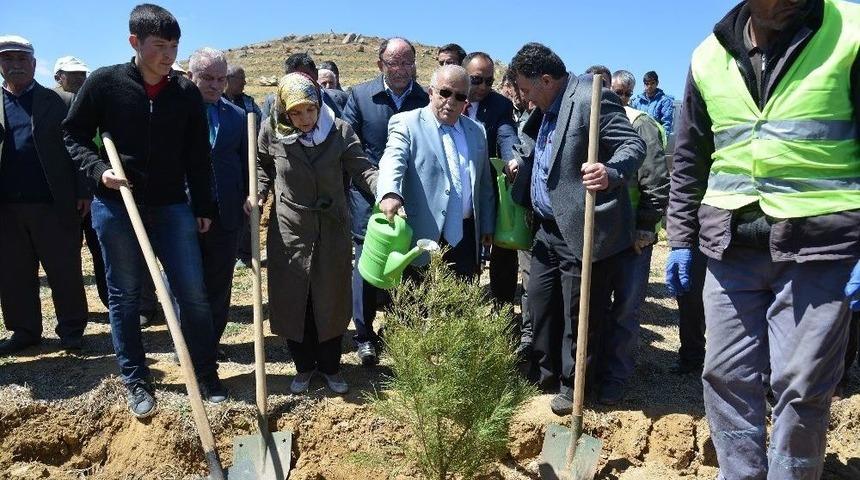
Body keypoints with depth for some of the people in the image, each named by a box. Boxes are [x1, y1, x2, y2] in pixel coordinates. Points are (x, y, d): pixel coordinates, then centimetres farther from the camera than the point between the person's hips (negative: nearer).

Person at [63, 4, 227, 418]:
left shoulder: (186, 93, 2)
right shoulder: (104, 83, -4)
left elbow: (198, 156, 6)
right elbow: (73, 134, 5)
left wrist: (203, 206, 6)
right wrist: (98, 169, -12)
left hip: (172, 206, 1)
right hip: (116, 206, -1)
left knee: (192, 292, 0)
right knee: (123, 296, 7)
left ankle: (207, 375, 14)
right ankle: (136, 382, 21)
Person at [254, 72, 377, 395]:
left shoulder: (340, 131, -10)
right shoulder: (271, 132, -7)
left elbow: (362, 169, -14)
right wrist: (257, 194, -8)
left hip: (331, 231, 0)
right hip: (289, 231, 0)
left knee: (332, 300, 10)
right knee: (292, 300, 8)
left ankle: (330, 366, 30)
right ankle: (304, 366, 29)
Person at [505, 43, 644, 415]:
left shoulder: (590, 99, -16)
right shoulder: (544, 109, 13)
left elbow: (633, 144, -23)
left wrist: (610, 173, -42)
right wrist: (522, 163, 10)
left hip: (582, 230, -9)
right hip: (548, 229, 10)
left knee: (577, 312, 3)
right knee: (539, 302, 16)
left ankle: (572, 384, 21)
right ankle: (548, 371, 34)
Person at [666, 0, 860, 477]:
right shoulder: (709, 55, 8)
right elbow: (688, 161, 14)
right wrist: (680, 239, 11)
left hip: (818, 243, -3)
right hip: (730, 245, 4)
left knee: (801, 386, 2)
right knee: (725, 376, 9)